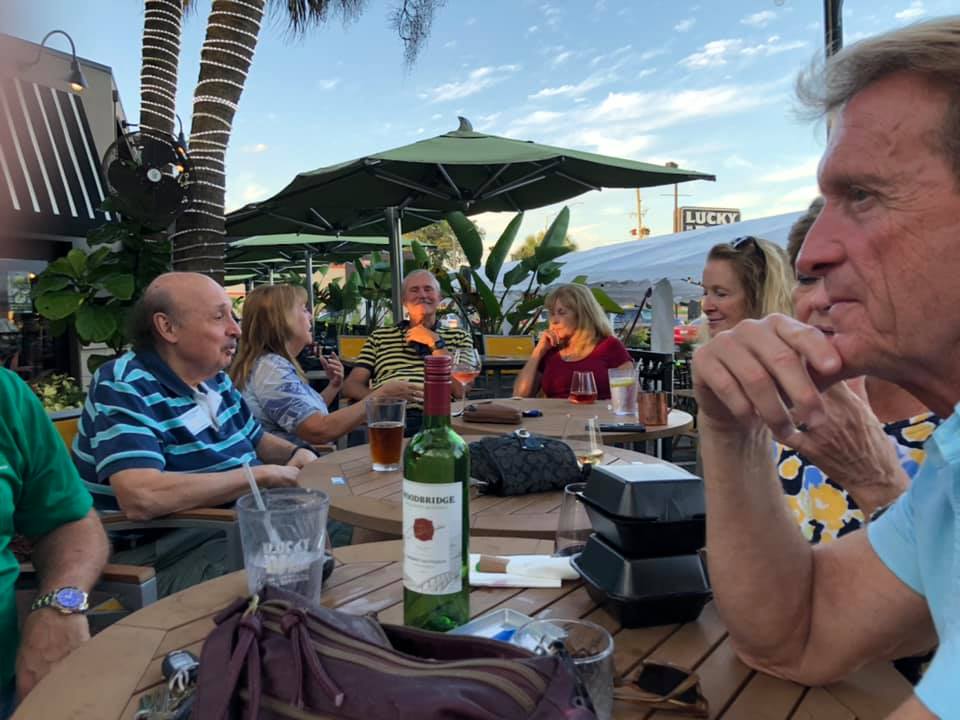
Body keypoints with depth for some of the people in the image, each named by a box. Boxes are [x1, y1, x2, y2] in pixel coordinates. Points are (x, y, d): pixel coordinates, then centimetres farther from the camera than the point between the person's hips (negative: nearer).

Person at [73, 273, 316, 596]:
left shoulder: (215, 379, 10)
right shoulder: (124, 387, -16)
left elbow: (255, 439, 26)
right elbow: (140, 499, -31)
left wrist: (297, 454, 2)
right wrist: (263, 474, -22)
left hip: (238, 531, 9)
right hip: (165, 559, -8)